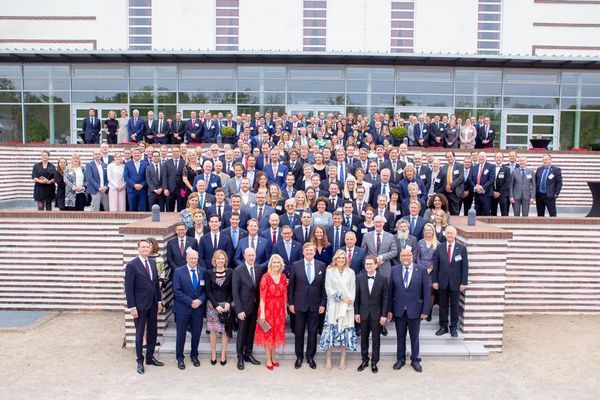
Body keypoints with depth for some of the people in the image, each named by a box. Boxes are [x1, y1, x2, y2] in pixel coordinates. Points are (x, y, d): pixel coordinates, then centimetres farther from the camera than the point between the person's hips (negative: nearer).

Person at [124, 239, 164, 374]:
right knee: (140, 333, 6)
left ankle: (150, 357, 28)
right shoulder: (132, 265, -12)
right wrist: (132, 307, -15)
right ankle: (140, 361, 20)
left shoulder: (152, 262, 7)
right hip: (140, 305, -6)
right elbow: (128, 288, -12)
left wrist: (159, 301, 9)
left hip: (153, 304, 6)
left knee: (152, 332, 14)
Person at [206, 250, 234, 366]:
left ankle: (223, 354, 13)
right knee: (213, 330, 5)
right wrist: (216, 305, -10)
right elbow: (208, 291, -2)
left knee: (225, 330, 3)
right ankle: (213, 353, 16)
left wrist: (228, 303, -12)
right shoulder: (209, 273, 0)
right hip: (212, 305, 0)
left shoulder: (230, 272, -1)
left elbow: (232, 290, 1)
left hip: (226, 304, 0)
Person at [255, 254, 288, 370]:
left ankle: (273, 357, 29)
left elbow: (284, 295, 8)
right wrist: (262, 313, -16)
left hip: (279, 309, 4)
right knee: (267, 334, 6)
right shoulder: (265, 277, -12)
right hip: (268, 308, -4)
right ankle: (268, 360, 17)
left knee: (277, 333, 13)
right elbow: (262, 296, -14)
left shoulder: (283, 277, 2)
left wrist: (285, 309, 8)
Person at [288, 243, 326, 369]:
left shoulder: (321, 266, 0)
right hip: (299, 304, -1)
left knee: (313, 332, 9)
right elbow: (291, 286, 1)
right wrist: (290, 303, -2)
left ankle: (310, 357, 24)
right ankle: (299, 357, 24)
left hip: (315, 305, 1)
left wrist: (323, 304, -2)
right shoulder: (296, 265, -2)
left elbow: (323, 286, 2)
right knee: (299, 331, 9)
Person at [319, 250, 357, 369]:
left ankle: (343, 359, 12)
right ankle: (328, 359, 5)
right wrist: (341, 296, -11)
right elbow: (328, 289, -2)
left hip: (347, 306, 1)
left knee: (345, 330, 2)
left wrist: (349, 301, -8)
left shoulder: (350, 272, 8)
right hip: (333, 305, -1)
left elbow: (353, 290, 6)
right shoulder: (329, 271, 4)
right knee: (331, 329, -4)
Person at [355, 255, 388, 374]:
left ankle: (374, 362, 20)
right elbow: (357, 296, 2)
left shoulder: (382, 279, -6)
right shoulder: (359, 278, -1)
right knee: (364, 337, 10)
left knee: (376, 338, 7)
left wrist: (384, 315, -8)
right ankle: (364, 360, 25)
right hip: (363, 313, 2)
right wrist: (356, 312, -1)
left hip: (377, 313, -1)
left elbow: (385, 298, -5)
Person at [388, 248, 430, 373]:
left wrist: (425, 310, -8)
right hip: (399, 310, 2)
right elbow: (390, 291, 2)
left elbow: (426, 291, -5)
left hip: (415, 310, -1)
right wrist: (389, 310, -1)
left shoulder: (421, 270, -5)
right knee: (400, 336, 13)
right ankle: (400, 359, 27)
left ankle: (415, 360, 26)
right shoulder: (394, 271, 0)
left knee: (414, 337, 11)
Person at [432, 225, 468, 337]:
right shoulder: (440, 247, 2)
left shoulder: (462, 248, -2)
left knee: (455, 306, 8)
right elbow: (435, 265, 3)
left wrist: (464, 282, -7)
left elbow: (465, 266, -2)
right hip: (442, 281, 1)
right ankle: (443, 327, 20)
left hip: (456, 282, -1)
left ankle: (454, 328, 20)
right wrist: (434, 281, -2)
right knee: (443, 305, 8)